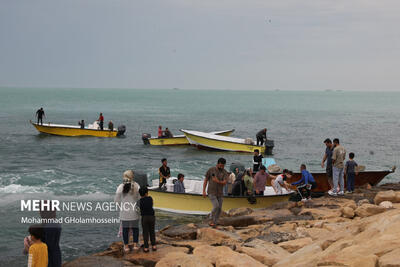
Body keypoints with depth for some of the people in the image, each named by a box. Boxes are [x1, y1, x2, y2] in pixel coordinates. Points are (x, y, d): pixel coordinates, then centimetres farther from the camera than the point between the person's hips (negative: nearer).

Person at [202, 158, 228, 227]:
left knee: (219, 209, 2)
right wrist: (203, 191, -7)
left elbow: (224, 183, -13)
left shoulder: (225, 172, 0)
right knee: (216, 206, -20)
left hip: (220, 193, 4)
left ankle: (214, 224, 14)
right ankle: (212, 220, -1)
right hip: (211, 192, -4)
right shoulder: (211, 170, -5)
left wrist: (218, 181, -34)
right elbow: (205, 180, 0)